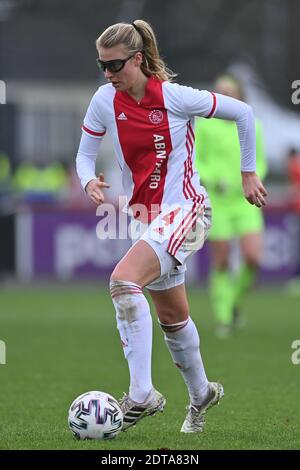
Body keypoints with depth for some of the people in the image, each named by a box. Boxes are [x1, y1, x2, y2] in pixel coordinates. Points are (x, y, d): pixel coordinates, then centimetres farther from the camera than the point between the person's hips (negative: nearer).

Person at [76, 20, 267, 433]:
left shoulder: (175, 97, -16)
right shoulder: (105, 101, -3)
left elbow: (242, 112, -4)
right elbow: (85, 155, 7)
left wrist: (249, 173, 2)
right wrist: (89, 181, -16)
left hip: (184, 209, -7)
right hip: (145, 213, 7)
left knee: (123, 280, -29)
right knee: (172, 316, 17)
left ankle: (142, 394, -30)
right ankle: (201, 393, 39)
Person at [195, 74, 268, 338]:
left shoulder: (252, 126, 2)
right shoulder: (205, 125, -4)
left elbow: (260, 163, 11)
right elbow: (194, 163, -1)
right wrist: (212, 180, -18)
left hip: (246, 202, 2)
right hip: (217, 201, -2)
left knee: (253, 259, -12)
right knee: (221, 264, -2)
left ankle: (236, 301, 16)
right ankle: (223, 318, 12)